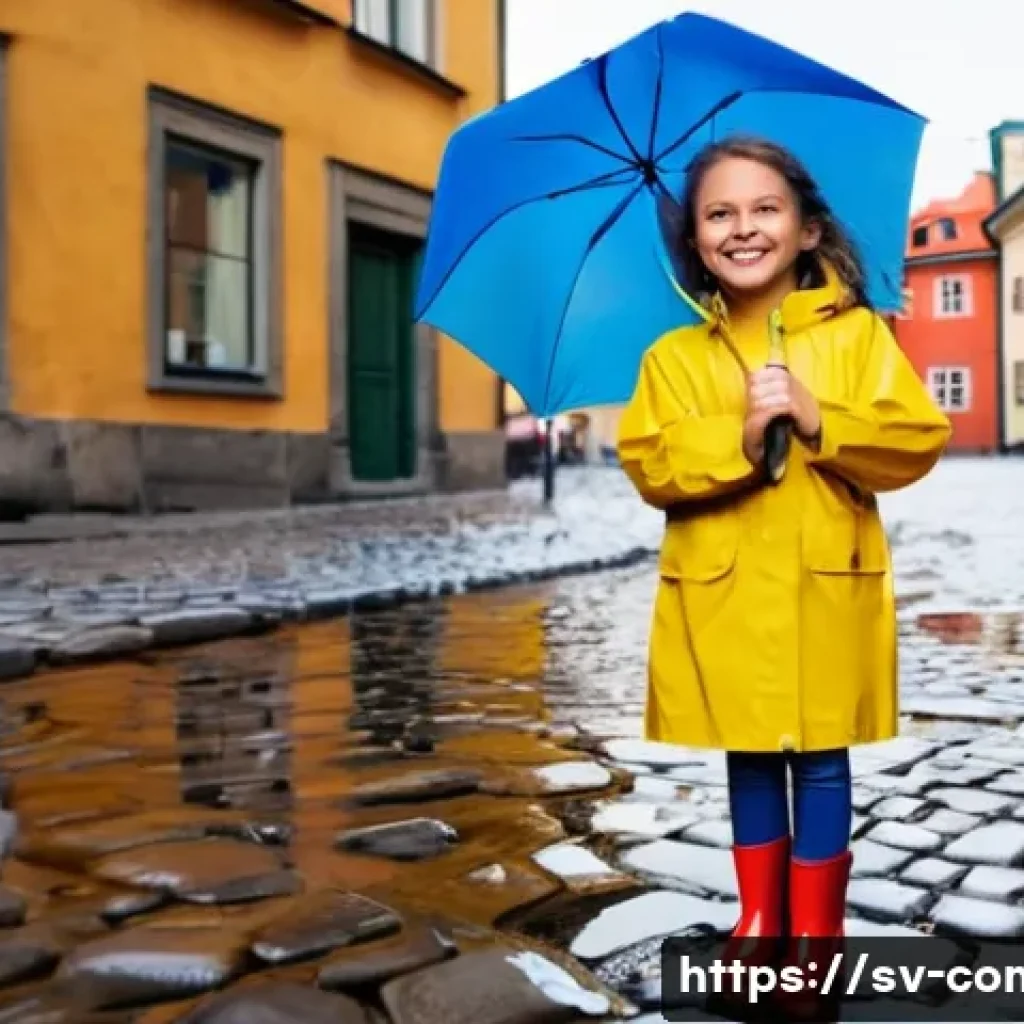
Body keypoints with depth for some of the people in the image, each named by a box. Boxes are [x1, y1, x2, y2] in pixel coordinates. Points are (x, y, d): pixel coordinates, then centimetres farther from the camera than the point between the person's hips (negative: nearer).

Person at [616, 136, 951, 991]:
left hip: (826, 590, -1)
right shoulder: (673, 357, 2)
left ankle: (816, 932, 22)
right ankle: (759, 919, 30)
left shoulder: (857, 334, 0)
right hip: (723, 596, 2)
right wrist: (738, 440, -21)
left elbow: (919, 440, -6)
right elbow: (648, 465, -7)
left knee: (821, 760, 6)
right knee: (749, 760, 14)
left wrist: (818, 422, -20)